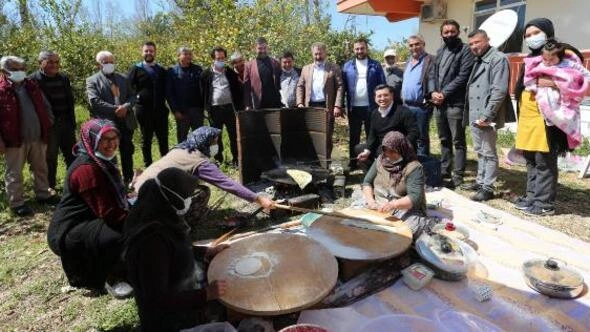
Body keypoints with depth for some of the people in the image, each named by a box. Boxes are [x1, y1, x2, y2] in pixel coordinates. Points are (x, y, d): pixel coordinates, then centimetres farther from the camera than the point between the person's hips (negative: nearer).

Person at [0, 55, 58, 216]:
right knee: (14, 172, 4)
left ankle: (43, 194, 32)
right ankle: (16, 203, 13)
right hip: (15, 139, -5)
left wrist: (48, 125, 8)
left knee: (41, 168, 17)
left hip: (38, 137, 5)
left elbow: (45, 106, 17)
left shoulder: (32, 86, 9)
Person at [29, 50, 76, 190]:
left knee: (72, 155, 9)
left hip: (66, 124, 4)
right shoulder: (33, 79, -6)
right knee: (50, 158, 7)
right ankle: (50, 188, 19)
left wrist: (72, 122, 8)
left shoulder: (63, 78, 9)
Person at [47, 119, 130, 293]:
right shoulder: (87, 169, -22)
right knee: (128, 235, -26)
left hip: (87, 222, 10)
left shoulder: (103, 162, 8)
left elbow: (117, 201, 8)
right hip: (68, 234, -10)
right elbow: (110, 214, -26)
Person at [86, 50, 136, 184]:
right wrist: (115, 109, -18)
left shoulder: (123, 78, 14)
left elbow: (132, 96, 10)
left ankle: (129, 179, 23)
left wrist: (126, 106, -12)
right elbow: (94, 102, -12)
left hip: (126, 121, 4)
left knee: (127, 152, 10)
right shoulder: (92, 81, 0)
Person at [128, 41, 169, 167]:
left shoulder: (161, 70, 11)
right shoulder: (136, 69, 2)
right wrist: (136, 98, -8)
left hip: (160, 109, 2)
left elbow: (166, 89, 15)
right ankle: (148, 165, 16)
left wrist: (163, 101, 4)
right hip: (143, 109, -2)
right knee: (146, 139, 7)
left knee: (163, 138, 6)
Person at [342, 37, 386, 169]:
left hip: (371, 107, -1)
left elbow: (382, 85, 2)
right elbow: (343, 86, 5)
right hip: (354, 107, 1)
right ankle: (353, 162, 17)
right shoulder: (347, 66, 7)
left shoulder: (375, 65, 4)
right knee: (353, 136, 9)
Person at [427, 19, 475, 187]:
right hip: (438, 103, 7)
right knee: (444, 140, 15)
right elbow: (432, 74, 14)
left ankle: (458, 176, 3)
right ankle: (444, 171, 25)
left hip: (455, 103, -6)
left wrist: (444, 93, -14)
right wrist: (432, 92, -4)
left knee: (458, 141, -2)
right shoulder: (439, 52, 19)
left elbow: (463, 76, -12)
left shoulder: (465, 50, -2)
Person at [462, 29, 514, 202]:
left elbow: (499, 91, -18)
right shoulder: (478, 61, 19)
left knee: (489, 153, -1)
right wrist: (470, 113, 13)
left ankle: (488, 188, 7)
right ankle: (480, 181, 27)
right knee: (480, 152, 16)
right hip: (475, 116, 9)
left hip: (486, 117, -9)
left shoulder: (498, 59, -9)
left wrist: (486, 115, -22)